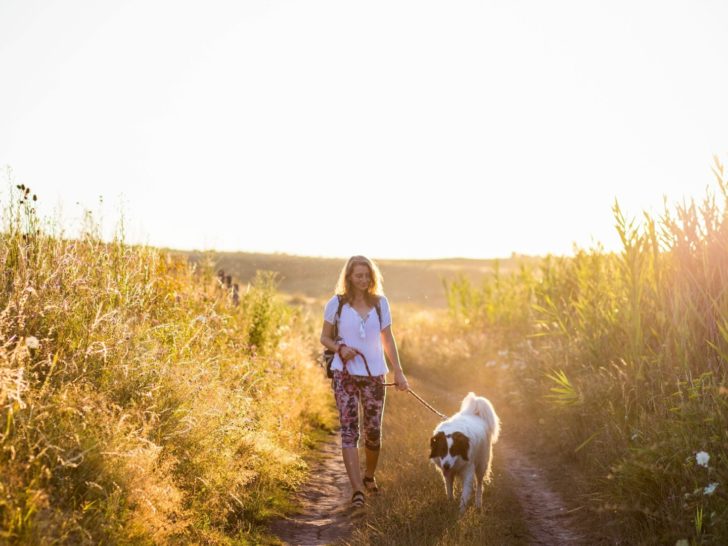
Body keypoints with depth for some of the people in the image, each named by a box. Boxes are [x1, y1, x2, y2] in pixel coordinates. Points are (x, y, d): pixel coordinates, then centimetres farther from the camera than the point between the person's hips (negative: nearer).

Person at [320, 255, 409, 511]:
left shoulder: (380, 303, 5)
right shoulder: (336, 304, -1)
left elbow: (388, 339, 10)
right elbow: (325, 337, 6)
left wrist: (398, 371, 6)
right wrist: (340, 348, -15)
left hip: (374, 374, 2)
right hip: (345, 374, -2)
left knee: (373, 431, 6)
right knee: (349, 430, -11)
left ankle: (369, 475, 33)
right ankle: (357, 489, -14)